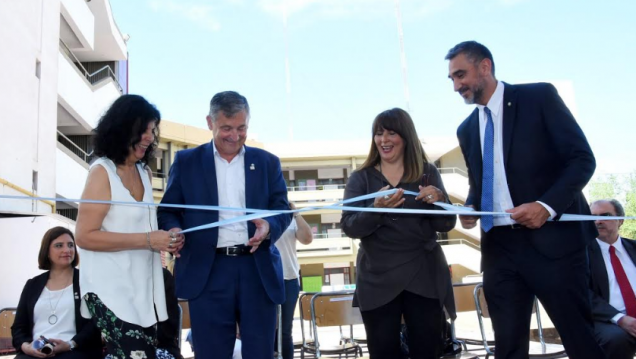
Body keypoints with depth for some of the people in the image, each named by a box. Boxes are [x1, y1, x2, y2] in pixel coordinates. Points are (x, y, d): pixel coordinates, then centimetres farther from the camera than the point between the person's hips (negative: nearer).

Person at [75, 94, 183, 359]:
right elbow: (85, 236, -14)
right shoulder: (102, 172, -8)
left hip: (142, 286, 7)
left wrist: (166, 239, 2)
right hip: (111, 289, -7)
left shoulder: (145, 173, 11)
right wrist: (147, 240, -19)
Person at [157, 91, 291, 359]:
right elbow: (168, 209, 8)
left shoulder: (268, 162, 11)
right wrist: (173, 229, -15)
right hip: (208, 272, -1)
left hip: (258, 271, 1)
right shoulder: (186, 161, 8)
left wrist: (269, 226, -17)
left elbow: (282, 208, 6)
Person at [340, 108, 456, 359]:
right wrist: (376, 209, -27)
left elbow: (446, 225, 1)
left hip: (424, 278, 0)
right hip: (378, 281, 0)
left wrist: (438, 200, -20)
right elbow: (349, 227, -8)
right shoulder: (361, 178, 3)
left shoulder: (428, 173, 5)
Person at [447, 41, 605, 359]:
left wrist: (547, 206, -20)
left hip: (552, 238, -4)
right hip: (499, 246, 5)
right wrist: (470, 208, 0)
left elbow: (582, 158, -6)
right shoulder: (467, 129, 14)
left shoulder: (539, 96, -1)